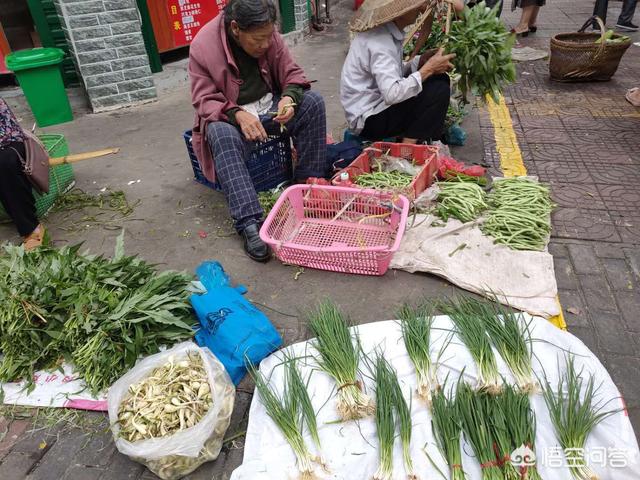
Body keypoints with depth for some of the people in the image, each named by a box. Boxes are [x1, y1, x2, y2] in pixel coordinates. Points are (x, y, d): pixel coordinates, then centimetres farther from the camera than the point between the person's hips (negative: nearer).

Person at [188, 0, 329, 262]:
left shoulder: (269, 36, -7)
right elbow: (204, 100, -14)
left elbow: (292, 74, 0)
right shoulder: (202, 46, -16)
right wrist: (237, 114, -33)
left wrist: (289, 98, -24)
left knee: (313, 102, -19)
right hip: (228, 115, -3)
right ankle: (249, 224, -43)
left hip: (270, 106, 4)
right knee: (223, 135, -37)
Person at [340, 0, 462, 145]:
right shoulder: (379, 42, -23)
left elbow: (394, 72, 12)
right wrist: (428, 69, -23)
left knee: (439, 79, 9)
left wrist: (422, 61, -4)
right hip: (368, 120, -9)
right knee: (439, 89, -16)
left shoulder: (385, 30, 4)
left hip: (376, 107, 9)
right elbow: (392, 94, -34)